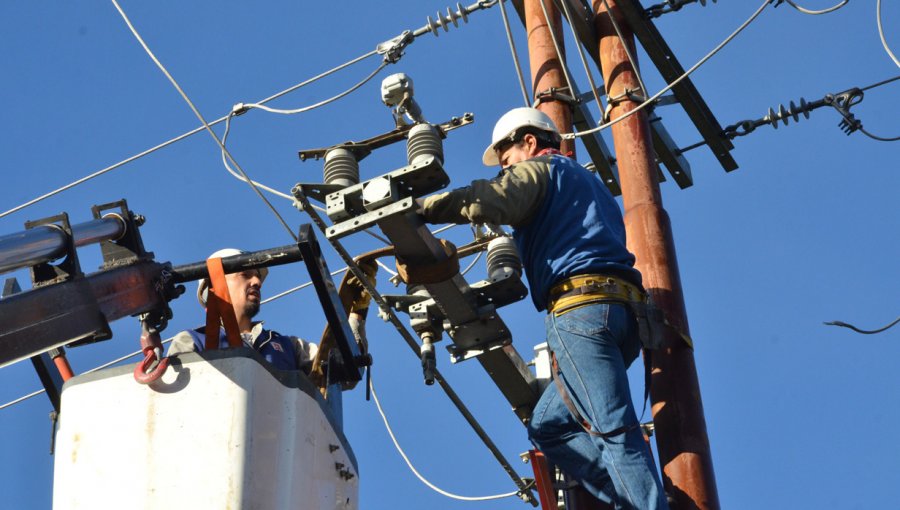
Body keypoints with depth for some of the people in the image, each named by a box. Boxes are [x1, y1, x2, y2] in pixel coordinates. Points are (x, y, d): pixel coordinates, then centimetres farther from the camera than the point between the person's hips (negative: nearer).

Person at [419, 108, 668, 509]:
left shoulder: (539, 168, 10)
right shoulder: (588, 182, 37)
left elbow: (488, 201, -9)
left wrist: (418, 208, -4)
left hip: (581, 304, -9)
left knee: (614, 429, -16)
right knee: (548, 426, 10)